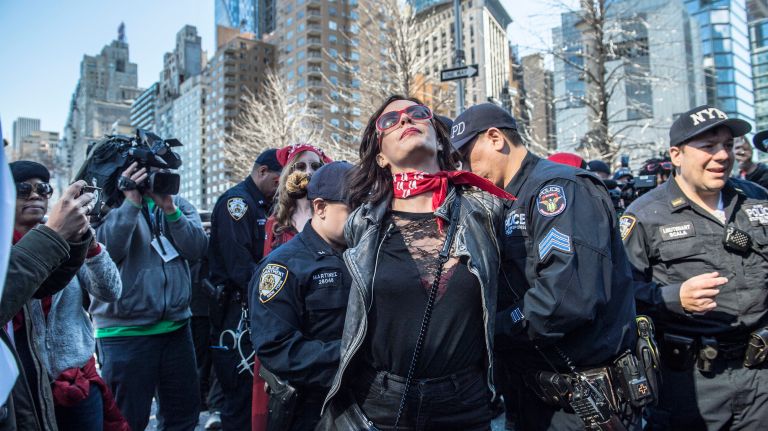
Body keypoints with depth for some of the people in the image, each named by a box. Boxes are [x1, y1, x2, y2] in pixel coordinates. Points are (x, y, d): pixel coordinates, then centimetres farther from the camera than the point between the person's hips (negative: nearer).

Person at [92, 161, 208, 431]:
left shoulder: (178, 204, 8)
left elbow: (197, 249, -5)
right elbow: (106, 250, -19)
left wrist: (170, 209, -16)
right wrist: (132, 202, -21)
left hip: (177, 327, 4)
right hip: (125, 332, -4)